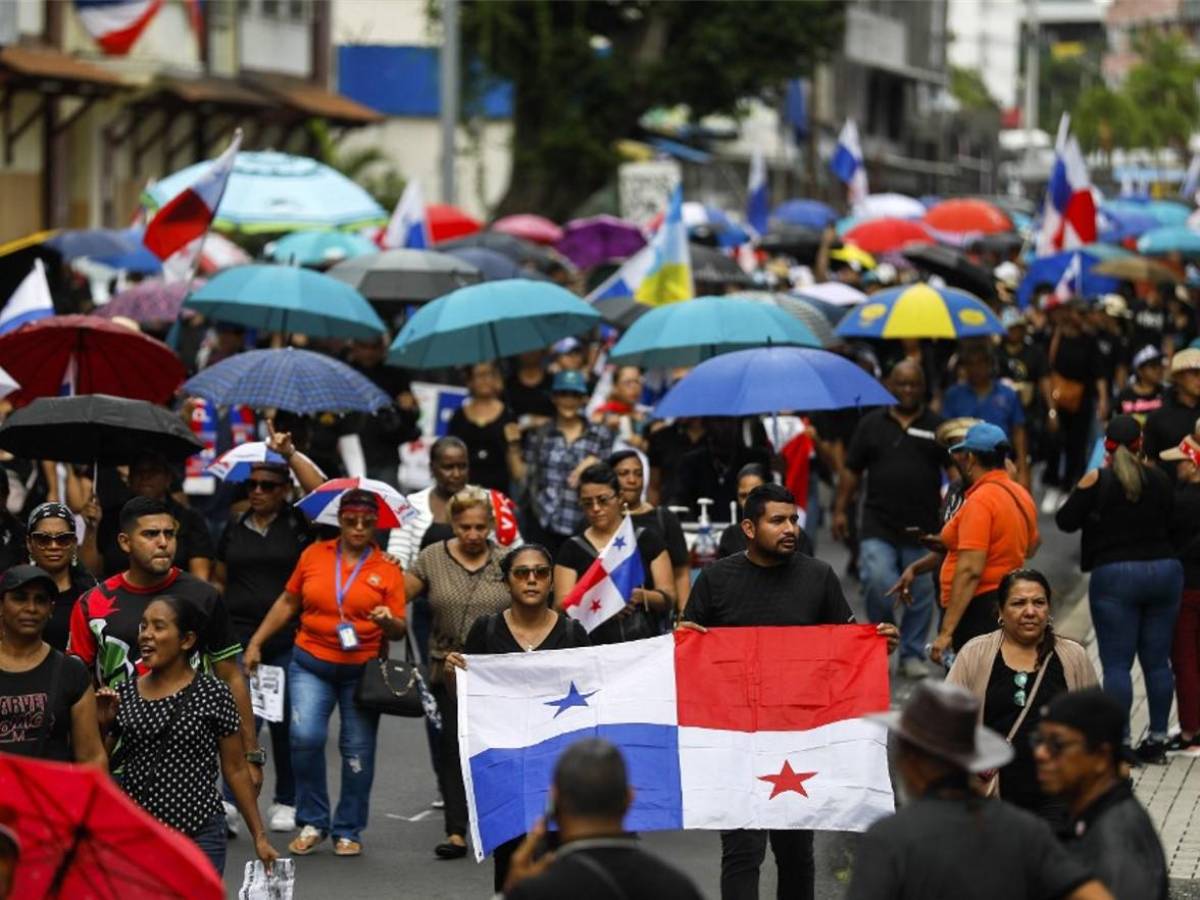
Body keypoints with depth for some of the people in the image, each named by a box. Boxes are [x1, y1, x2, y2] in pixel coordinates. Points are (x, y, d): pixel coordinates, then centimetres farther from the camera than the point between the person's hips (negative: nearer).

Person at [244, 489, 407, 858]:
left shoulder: (387, 570, 1)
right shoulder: (314, 555, 4)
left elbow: (399, 631, 1)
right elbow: (287, 603, 14)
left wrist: (388, 621, -21)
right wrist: (256, 643, 12)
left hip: (362, 670, 0)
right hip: (312, 663, 0)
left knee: (358, 749, 2)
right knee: (305, 736, -15)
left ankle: (348, 830, 16)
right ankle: (312, 822, 1)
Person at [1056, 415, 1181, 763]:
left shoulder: (1096, 480, -7)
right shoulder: (1159, 478, 2)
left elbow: (1066, 522, -4)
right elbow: (1174, 522, 8)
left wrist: (1083, 492, 13)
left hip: (1114, 576, -3)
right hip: (1164, 571, 4)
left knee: (1116, 664, -3)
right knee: (1157, 661, 10)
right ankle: (1157, 739, 13)